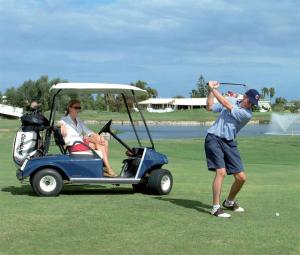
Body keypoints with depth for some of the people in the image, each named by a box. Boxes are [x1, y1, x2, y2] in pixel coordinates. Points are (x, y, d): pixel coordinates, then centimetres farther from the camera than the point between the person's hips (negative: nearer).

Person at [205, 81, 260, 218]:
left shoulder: (247, 114, -5)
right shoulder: (232, 100, 5)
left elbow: (226, 105, -11)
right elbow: (210, 107, 11)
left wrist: (214, 89, -5)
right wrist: (210, 91, 1)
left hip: (229, 143, 2)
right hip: (214, 138, -2)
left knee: (241, 177, 1)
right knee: (221, 171, -20)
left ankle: (229, 202, 29)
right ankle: (216, 207, -17)